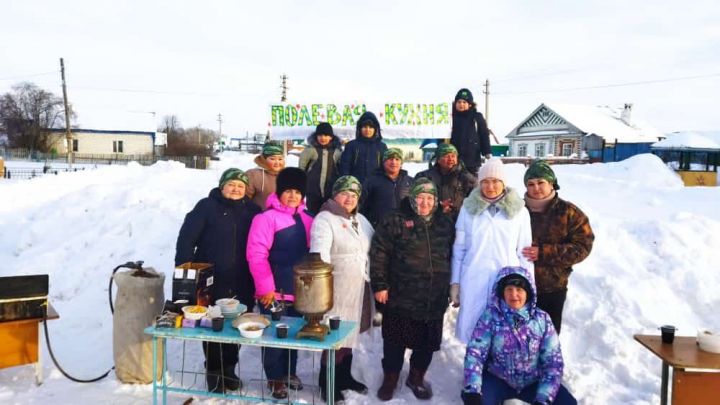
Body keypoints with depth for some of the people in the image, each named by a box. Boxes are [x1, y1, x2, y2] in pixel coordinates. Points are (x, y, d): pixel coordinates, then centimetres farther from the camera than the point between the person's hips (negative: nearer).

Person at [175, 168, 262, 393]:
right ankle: (214, 372, 23)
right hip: (211, 281, -3)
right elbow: (187, 237, -7)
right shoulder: (207, 206, -3)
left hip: (241, 284, 3)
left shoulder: (252, 211, 7)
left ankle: (229, 370, 30)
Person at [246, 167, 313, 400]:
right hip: (274, 289, -6)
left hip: (300, 288, 6)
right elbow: (257, 255, -17)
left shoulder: (307, 220, 9)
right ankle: (275, 377, 20)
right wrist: (265, 287, -19)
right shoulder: (267, 218, -12)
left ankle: (290, 372, 34)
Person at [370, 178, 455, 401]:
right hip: (401, 297, -3)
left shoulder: (445, 223, 9)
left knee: (427, 342, 13)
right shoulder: (395, 221, -6)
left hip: (435, 299, 4)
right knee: (395, 341, 8)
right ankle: (390, 378, 28)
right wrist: (380, 285, -11)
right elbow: (379, 253, -8)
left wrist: (452, 286, 16)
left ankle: (417, 377, 34)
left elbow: (453, 256, 18)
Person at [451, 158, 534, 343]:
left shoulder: (519, 211, 1)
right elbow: (458, 248, 7)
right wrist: (455, 283, 6)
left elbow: (524, 253, 5)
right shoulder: (468, 208, 3)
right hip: (473, 282, 1)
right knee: (473, 332, 4)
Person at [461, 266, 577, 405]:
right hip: (498, 380, -1)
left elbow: (553, 361, -5)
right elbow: (475, 352, -14)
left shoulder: (542, 319, -6)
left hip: (533, 382, 1)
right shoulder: (490, 316, -10)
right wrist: (472, 391, -28)